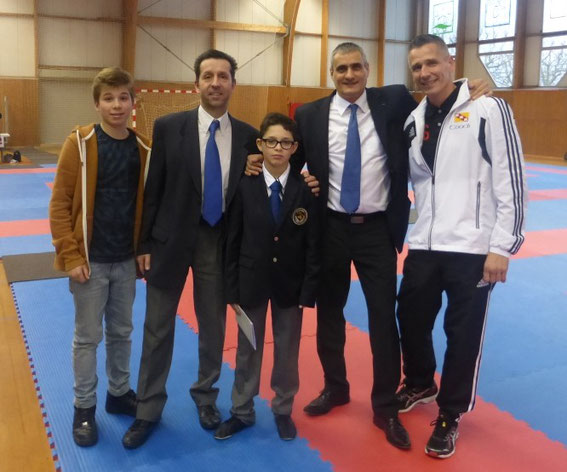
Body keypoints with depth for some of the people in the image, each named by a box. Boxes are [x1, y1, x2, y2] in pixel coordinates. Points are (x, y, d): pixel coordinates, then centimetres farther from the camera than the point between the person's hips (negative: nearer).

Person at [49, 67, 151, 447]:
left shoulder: (144, 148, 0)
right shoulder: (79, 144, -10)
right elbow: (59, 204, -10)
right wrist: (70, 256, -13)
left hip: (127, 260, 4)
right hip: (90, 260, -3)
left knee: (122, 332, 17)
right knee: (88, 337, 8)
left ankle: (120, 393, 35)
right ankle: (85, 408, 24)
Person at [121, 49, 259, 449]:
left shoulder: (247, 135, -1)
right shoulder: (168, 127, -6)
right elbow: (154, 188, -3)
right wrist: (145, 243, -5)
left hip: (220, 242, 1)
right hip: (172, 238, -1)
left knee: (213, 326, 14)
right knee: (158, 328, 9)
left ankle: (206, 397, 35)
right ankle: (149, 410, 25)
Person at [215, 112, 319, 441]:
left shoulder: (306, 189, -6)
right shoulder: (244, 186, -6)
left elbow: (313, 245, -5)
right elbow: (233, 241, -3)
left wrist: (308, 291, -9)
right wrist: (232, 289, -5)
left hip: (291, 283, 0)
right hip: (252, 281, 0)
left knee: (287, 350, 13)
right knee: (248, 350, 13)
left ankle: (283, 410, 33)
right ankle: (242, 411, 31)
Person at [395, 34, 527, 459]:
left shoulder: (488, 110, -7)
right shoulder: (414, 120, 9)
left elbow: (512, 183, -9)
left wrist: (502, 246, -13)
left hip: (472, 248, -5)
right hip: (425, 245, 5)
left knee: (463, 334, 5)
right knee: (410, 320, 16)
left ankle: (450, 415, 26)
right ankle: (420, 384, 44)